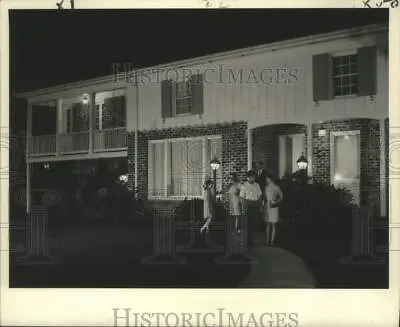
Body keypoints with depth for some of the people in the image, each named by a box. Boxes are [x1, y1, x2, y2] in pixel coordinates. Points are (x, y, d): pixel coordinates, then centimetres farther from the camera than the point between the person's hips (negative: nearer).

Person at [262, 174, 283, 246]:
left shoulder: (276, 187, -4)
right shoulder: (266, 187, 11)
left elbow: (281, 197, -1)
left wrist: (275, 202, -12)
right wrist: (263, 203, 6)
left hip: (273, 207, -4)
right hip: (266, 207, 4)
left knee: (273, 224, -1)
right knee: (267, 224, 5)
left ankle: (272, 240, 2)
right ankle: (267, 239, 9)